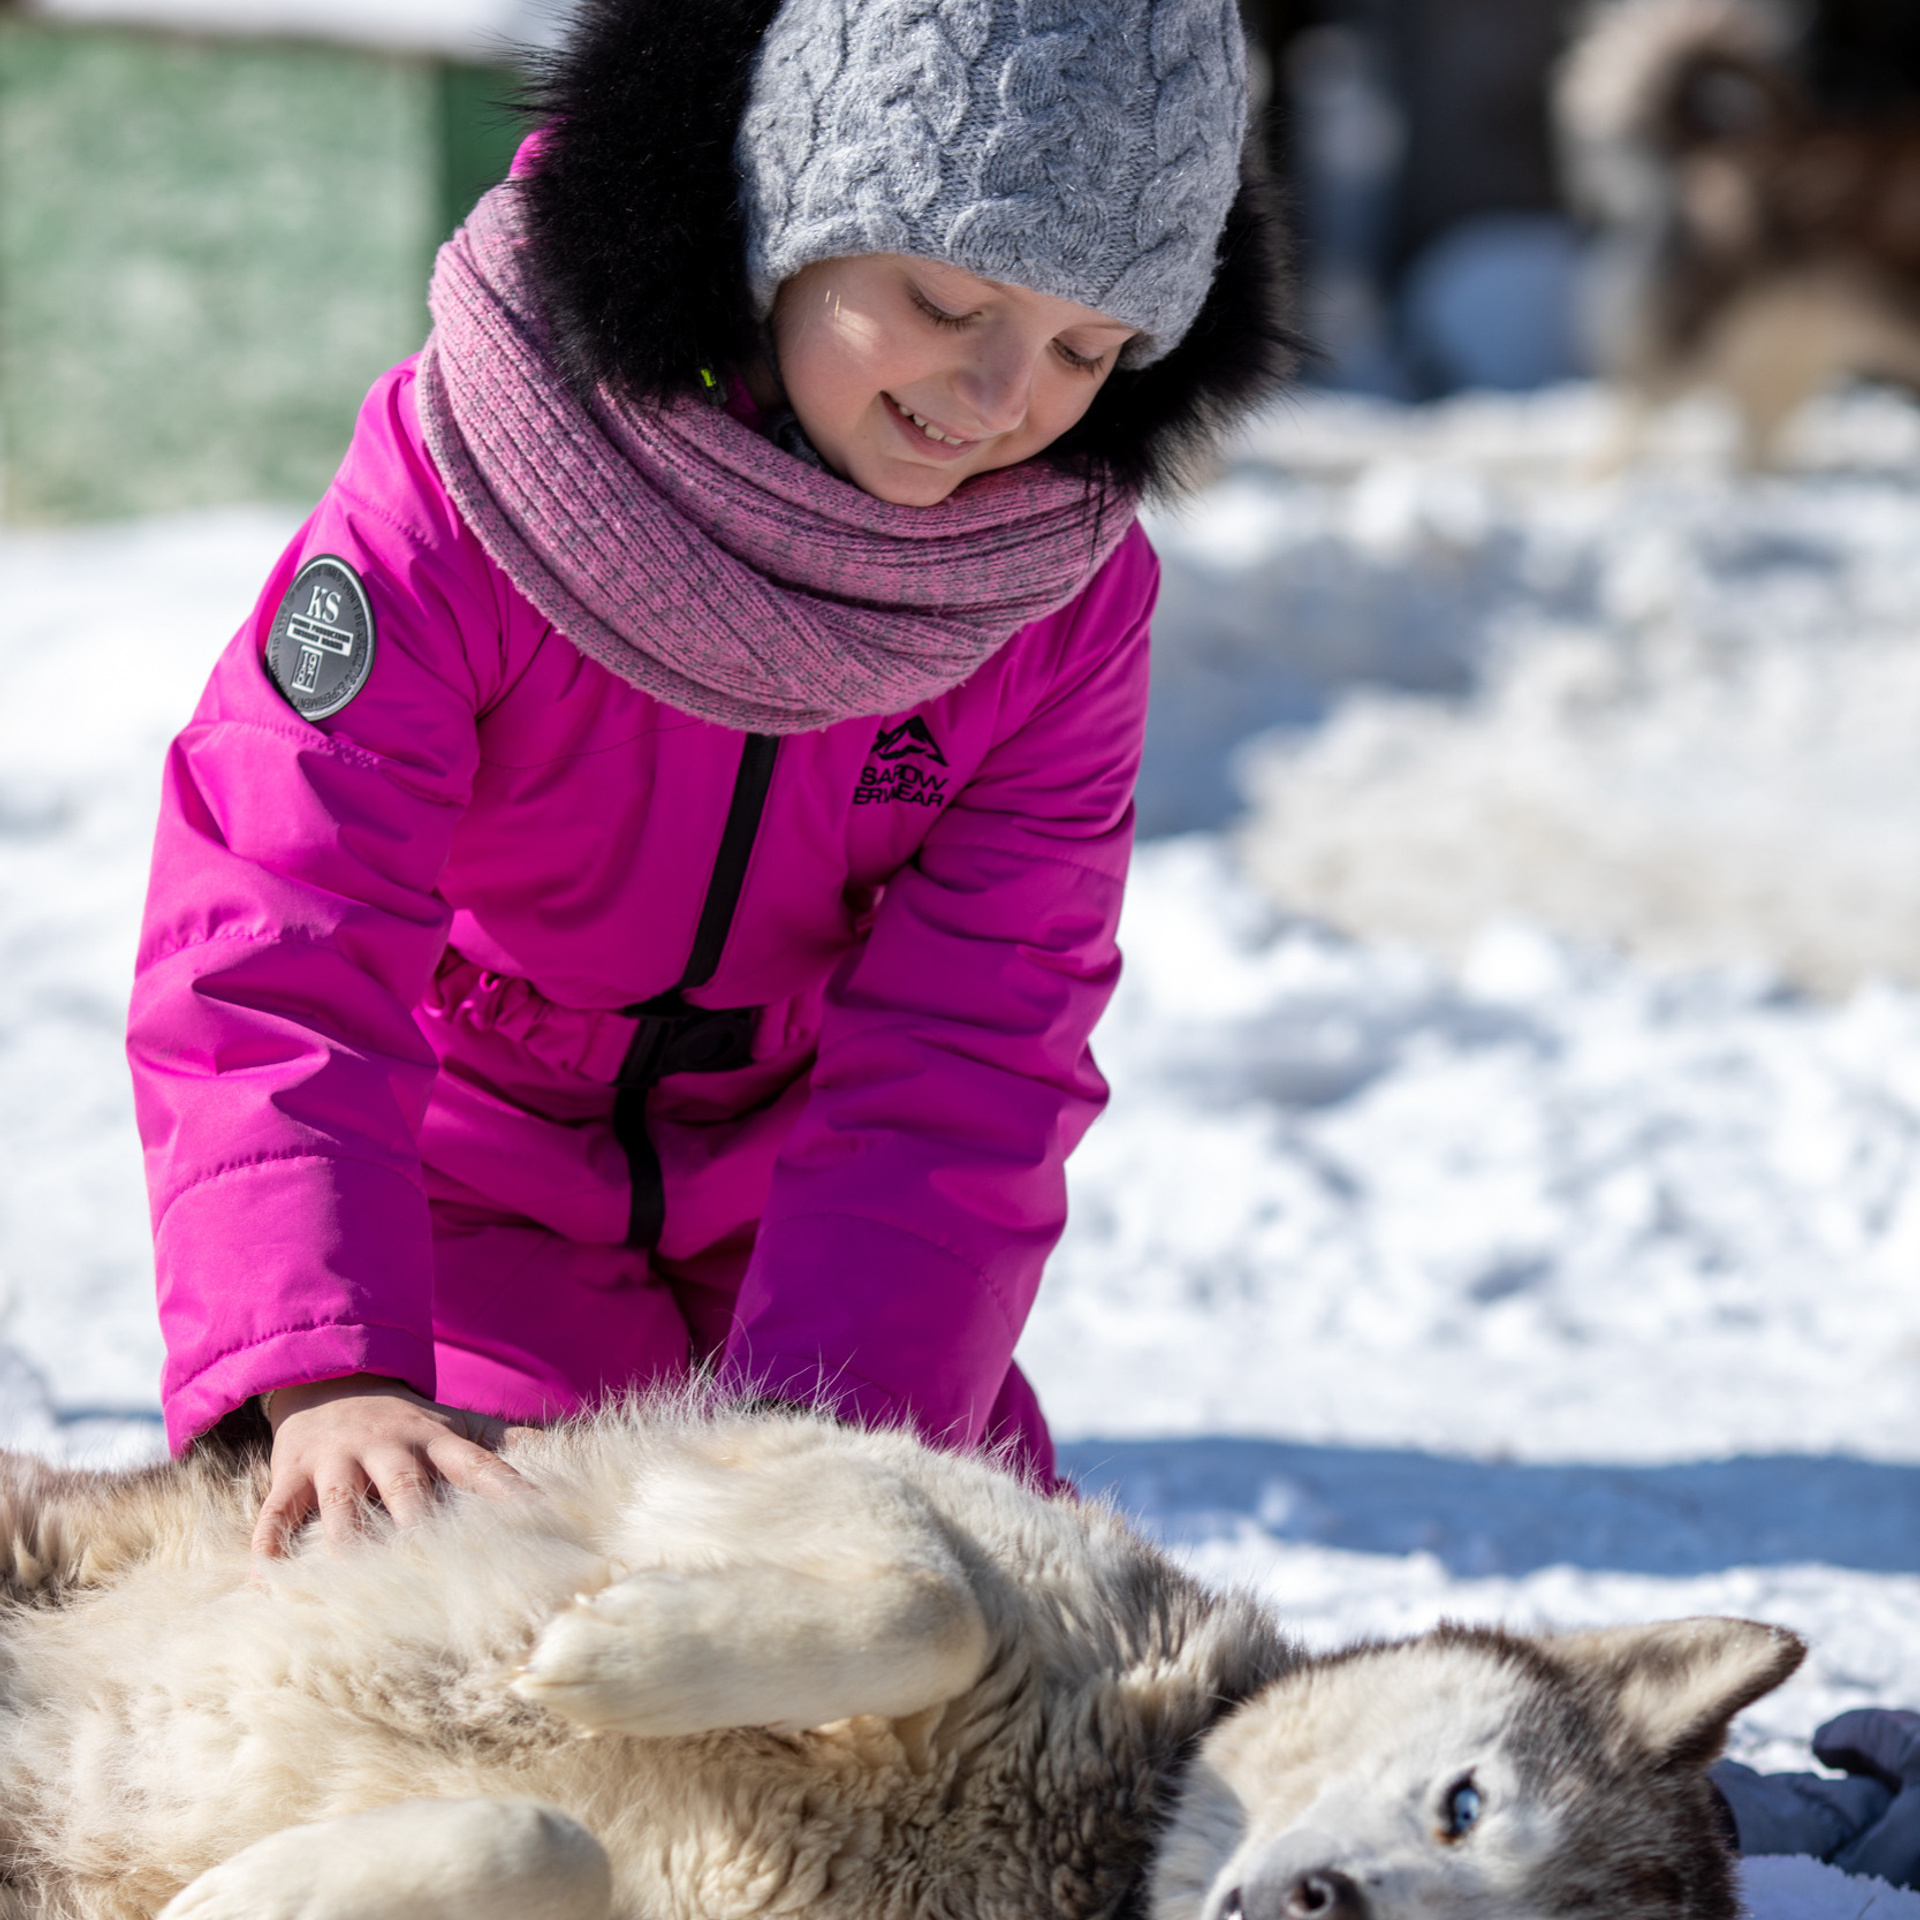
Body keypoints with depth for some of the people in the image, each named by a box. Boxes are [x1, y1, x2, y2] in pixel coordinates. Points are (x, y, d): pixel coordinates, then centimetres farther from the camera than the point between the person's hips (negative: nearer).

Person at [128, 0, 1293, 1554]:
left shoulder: (1068, 586, -15)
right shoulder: (460, 487, -27)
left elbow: (963, 1066, -20)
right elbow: (271, 958, -35)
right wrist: (326, 1380, -50)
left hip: (791, 1218, 3)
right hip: (471, 1182, -3)